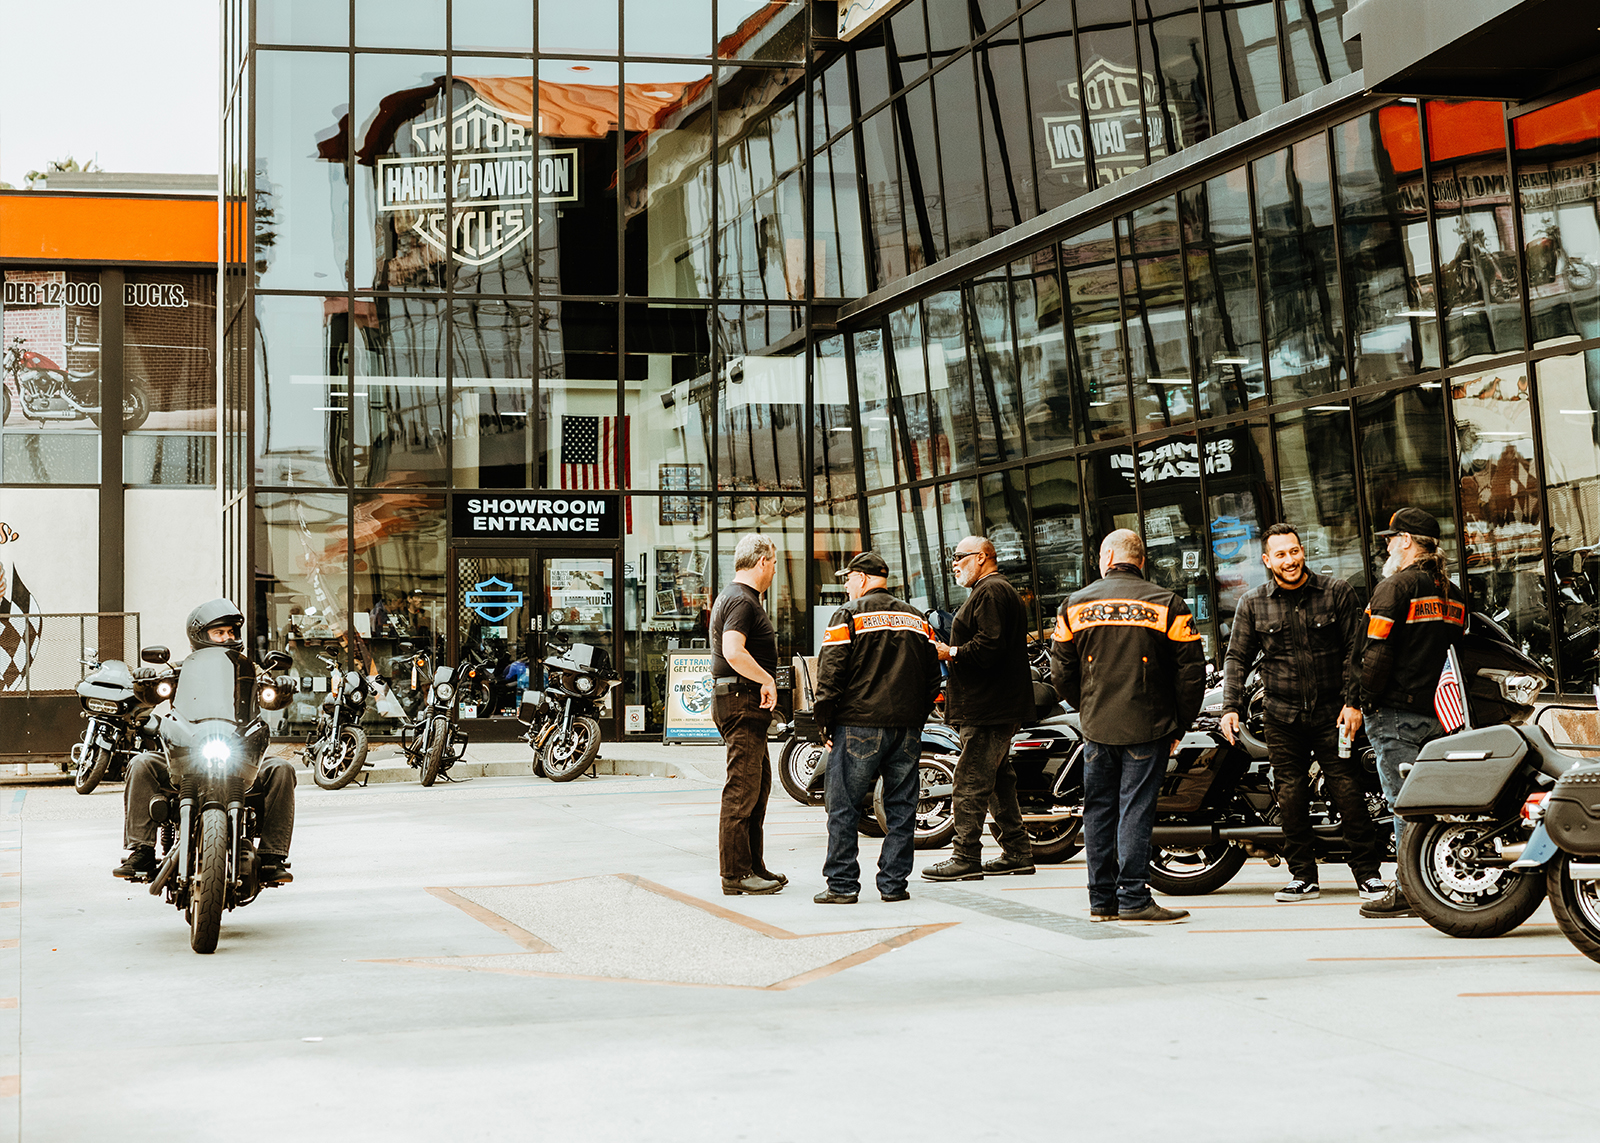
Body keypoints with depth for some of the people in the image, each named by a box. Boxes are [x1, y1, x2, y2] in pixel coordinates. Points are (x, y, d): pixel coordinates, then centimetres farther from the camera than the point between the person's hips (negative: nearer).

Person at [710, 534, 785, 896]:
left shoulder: (731, 596, 19)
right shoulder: (742, 601, -15)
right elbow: (733, 651, -29)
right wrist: (767, 680, -20)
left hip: (746, 703, 11)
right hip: (742, 701, -11)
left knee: (759, 784, 16)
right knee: (742, 789, -9)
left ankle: (753, 866, 22)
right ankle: (735, 874, -6)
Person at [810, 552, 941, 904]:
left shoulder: (848, 615, -2)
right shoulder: (917, 620, 14)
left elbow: (829, 674, -8)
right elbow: (933, 678, 15)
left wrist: (825, 723, 0)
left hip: (858, 727, -5)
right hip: (907, 729, 5)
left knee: (844, 808, 1)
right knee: (901, 808, 9)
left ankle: (842, 884, 1)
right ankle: (893, 883, 9)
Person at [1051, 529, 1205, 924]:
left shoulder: (1075, 605, 5)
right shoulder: (1167, 605, -2)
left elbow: (1061, 673, 6)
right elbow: (1191, 671, -4)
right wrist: (1179, 725, 5)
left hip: (1096, 727, 3)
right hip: (1149, 728, -2)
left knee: (1098, 810, 10)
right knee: (1136, 810, -1)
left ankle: (1101, 900, 15)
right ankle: (1133, 901, -2)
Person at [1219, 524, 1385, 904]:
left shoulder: (1337, 592, 1)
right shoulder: (1253, 603, 4)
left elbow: (1354, 650, 2)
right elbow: (1237, 658, 7)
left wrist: (1353, 702, -6)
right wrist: (1230, 707, -4)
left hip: (1332, 712, -1)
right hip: (1283, 716, 1)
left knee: (1347, 788, -3)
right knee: (1291, 794, 2)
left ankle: (1367, 872, 6)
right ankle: (1303, 876, 12)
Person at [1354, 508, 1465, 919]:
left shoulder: (1395, 587, -10)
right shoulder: (1453, 594, 14)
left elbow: (1377, 653, -16)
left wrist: (1366, 699, -6)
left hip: (1396, 712, -8)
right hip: (1436, 713, 8)